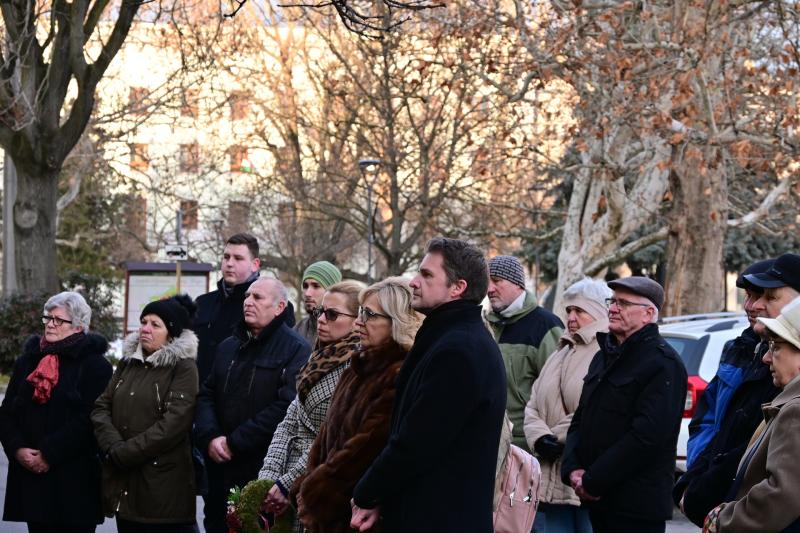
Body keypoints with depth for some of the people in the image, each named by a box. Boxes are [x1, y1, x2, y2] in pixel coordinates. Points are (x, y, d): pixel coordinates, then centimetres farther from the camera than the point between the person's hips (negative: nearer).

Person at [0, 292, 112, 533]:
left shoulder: (95, 366, -3)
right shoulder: (27, 361, 14)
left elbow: (88, 420, -12)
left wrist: (49, 455, -15)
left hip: (75, 480, -5)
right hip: (31, 476, 5)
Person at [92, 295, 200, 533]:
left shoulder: (184, 368, -6)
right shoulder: (128, 362, 15)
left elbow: (174, 423, -17)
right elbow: (101, 407, 7)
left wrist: (125, 453, -15)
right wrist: (114, 448, -12)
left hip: (163, 486, -6)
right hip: (123, 483, 6)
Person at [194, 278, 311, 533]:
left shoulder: (297, 350, -7)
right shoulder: (228, 347, 18)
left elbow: (287, 407, -18)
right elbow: (206, 395, 14)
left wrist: (234, 442, -16)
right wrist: (210, 437, -7)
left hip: (266, 472, -7)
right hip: (221, 470, 7)